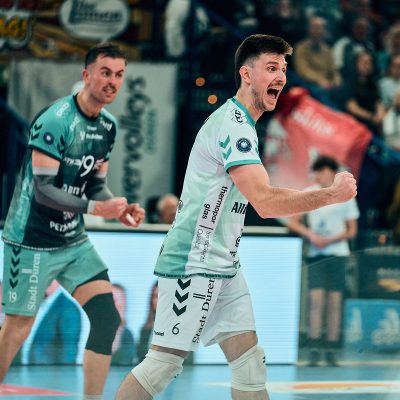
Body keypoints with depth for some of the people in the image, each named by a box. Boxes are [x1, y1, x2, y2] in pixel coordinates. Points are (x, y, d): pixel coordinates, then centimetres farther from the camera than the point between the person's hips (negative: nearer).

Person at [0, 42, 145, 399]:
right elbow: (43, 190, -24)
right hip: (32, 241, -7)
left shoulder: (108, 125, 5)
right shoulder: (55, 121, -21)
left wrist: (121, 210, -6)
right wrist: (96, 207, -28)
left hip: (74, 241, 7)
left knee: (107, 319, -4)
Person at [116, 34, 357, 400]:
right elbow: (267, 203, -27)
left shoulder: (239, 122, 14)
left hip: (222, 266, 10)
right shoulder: (234, 125, -18)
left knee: (250, 362, 4)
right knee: (165, 363, -7)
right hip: (194, 266, -10)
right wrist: (333, 194, -20)